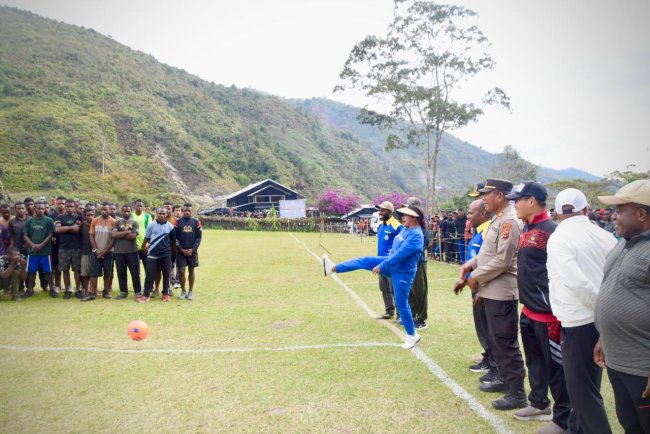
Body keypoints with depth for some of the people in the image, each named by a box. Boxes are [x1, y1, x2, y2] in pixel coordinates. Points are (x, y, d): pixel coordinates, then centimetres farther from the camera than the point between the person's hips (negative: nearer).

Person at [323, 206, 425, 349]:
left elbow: (400, 254, -28)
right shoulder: (405, 229, 4)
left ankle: (412, 335, 16)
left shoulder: (415, 235, -25)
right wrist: (383, 263, 25)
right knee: (366, 260, 0)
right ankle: (333, 268, 3)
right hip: (392, 264, 9)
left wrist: (381, 266, -23)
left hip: (403, 272, -9)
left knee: (401, 304, -1)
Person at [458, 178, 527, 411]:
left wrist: (476, 277, -15)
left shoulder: (509, 221, -19)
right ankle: (503, 376, 35)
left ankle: (517, 393, 8)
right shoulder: (497, 219, 13)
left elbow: (502, 260, -23)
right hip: (491, 291, 10)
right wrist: (471, 264, 4)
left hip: (502, 292, -10)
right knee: (495, 339, 20)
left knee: (506, 342, -2)